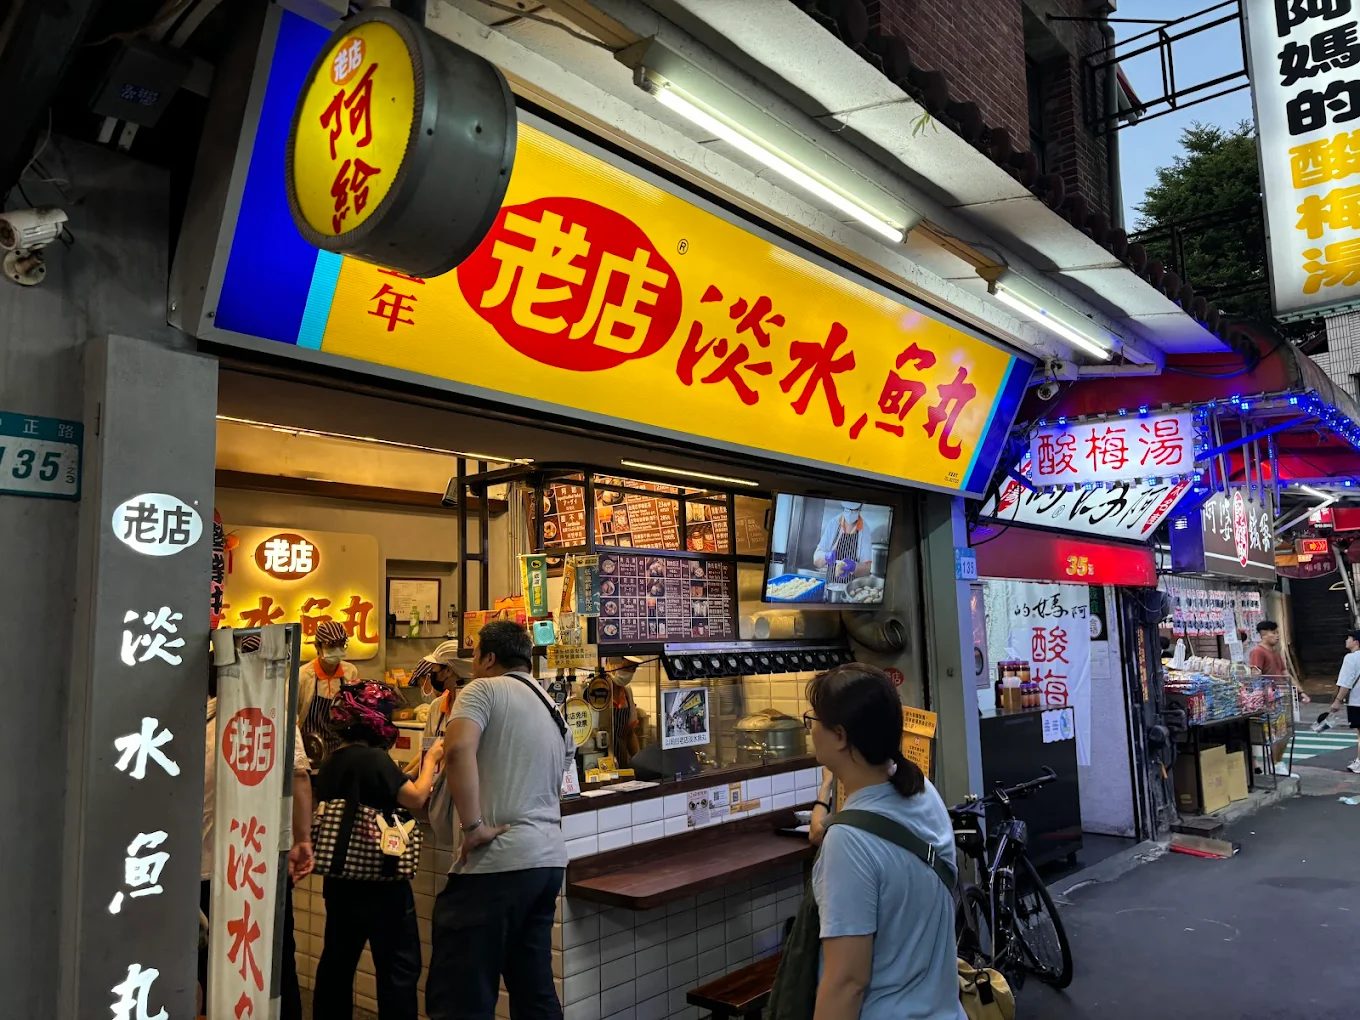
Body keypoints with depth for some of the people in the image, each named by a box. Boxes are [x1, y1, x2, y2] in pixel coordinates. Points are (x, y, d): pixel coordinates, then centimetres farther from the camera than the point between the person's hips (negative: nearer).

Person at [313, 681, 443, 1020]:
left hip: (340, 878, 9)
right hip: (379, 879, -9)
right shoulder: (374, 759, -19)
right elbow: (416, 798, -17)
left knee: (338, 957, 19)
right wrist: (431, 759, -3)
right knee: (400, 966, 0)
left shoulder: (331, 762, 6)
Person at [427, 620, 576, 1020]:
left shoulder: (484, 689, -4)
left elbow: (458, 749, -22)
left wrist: (474, 826, -19)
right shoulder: (555, 712, 20)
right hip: (550, 859, 8)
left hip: (498, 860, -8)